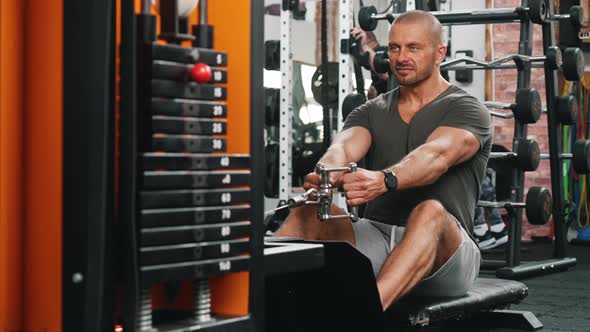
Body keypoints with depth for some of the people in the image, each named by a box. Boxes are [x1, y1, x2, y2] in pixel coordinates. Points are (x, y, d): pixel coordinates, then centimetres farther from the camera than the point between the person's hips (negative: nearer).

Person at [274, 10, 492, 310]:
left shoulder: (466, 111, -1)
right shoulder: (371, 112, 14)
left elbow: (435, 156, -24)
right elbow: (344, 147, -9)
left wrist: (384, 180, -46)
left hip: (444, 255, -5)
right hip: (376, 238, 5)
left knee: (430, 213, -39)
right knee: (310, 213, -21)